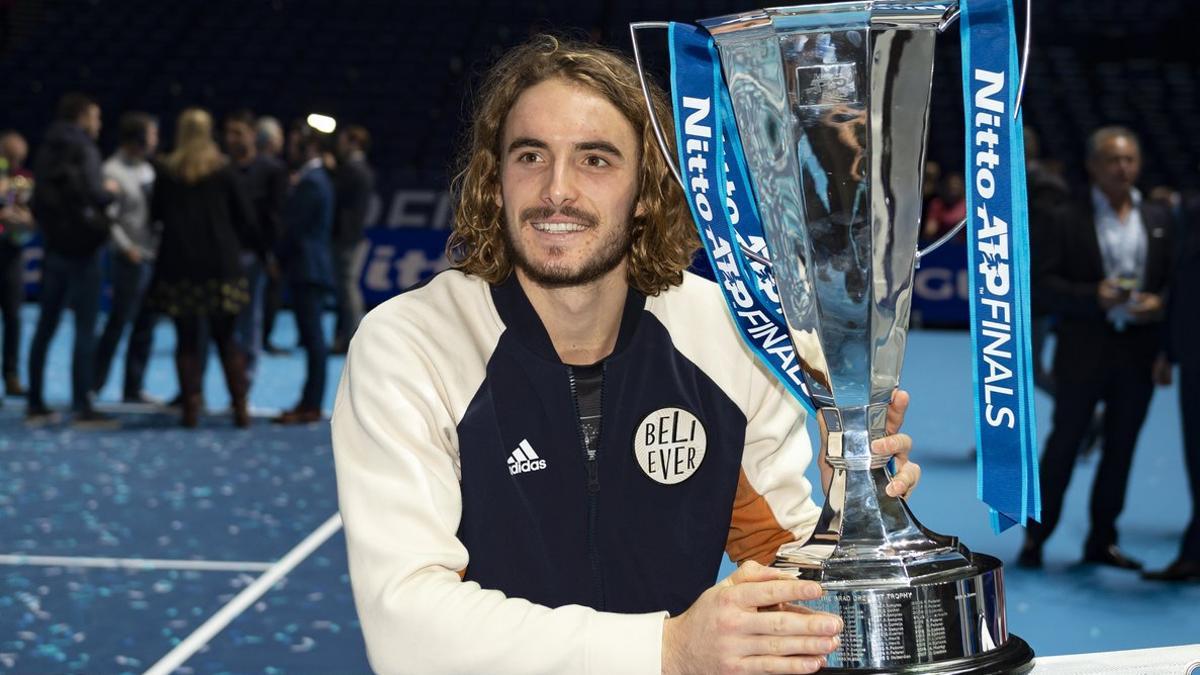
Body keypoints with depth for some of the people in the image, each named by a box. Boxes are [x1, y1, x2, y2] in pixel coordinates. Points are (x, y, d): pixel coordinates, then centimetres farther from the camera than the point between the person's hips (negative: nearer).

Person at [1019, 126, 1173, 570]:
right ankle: (1036, 537, 14)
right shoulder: (1069, 221, -3)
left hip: (1138, 352, 4)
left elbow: (1177, 279, 10)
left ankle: (1102, 540, 21)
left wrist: (1159, 302, -11)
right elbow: (1042, 281, -8)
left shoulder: (1158, 221, 10)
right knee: (1064, 443, 4)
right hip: (1085, 351, -4)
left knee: (1121, 448, 10)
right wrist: (1093, 297, -20)